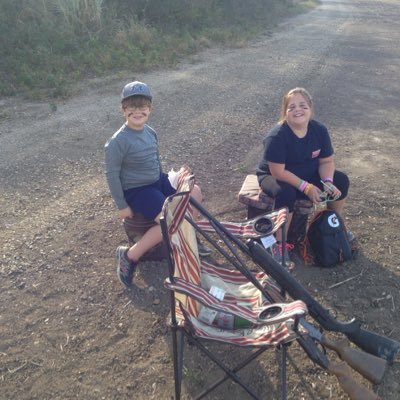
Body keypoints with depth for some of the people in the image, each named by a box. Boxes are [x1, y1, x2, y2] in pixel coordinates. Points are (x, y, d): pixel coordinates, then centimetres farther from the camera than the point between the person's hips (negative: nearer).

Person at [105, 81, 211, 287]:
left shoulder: (150, 132, 2)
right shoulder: (118, 141, -21)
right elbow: (112, 174, -16)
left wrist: (164, 181, 20)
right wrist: (122, 206, -14)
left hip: (157, 180, 8)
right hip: (136, 190, -8)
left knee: (195, 192, -3)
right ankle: (129, 255, -8)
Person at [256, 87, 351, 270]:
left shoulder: (319, 130, -10)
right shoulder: (276, 136, -29)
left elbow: (327, 161, -4)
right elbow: (278, 172, -30)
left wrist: (327, 182, -24)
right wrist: (305, 187, -30)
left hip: (309, 175, 6)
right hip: (273, 177, -6)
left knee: (341, 181, -7)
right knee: (286, 193, -39)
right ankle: (279, 244, -22)